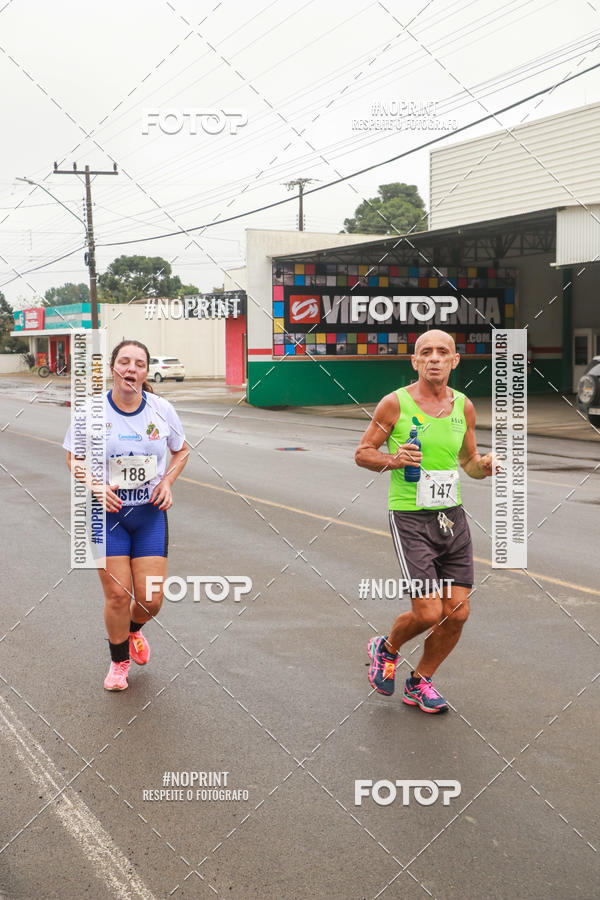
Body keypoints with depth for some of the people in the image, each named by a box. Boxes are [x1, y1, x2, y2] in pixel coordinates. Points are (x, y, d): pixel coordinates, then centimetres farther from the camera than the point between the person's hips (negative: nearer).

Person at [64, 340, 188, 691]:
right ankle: (119, 662, 23)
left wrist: (168, 481, -4)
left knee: (152, 599, -1)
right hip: (108, 510, -1)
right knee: (117, 594, -3)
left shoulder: (162, 409, -4)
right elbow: (73, 457, 3)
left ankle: (134, 629, 37)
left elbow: (182, 450, 13)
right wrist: (95, 485, -14)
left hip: (150, 512, 2)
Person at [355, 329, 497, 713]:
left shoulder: (464, 406, 6)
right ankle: (386, 648, 22)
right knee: (429, 613, -11)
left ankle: (419, 683, 24)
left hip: (453, 517, 5)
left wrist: (485, 465, -5)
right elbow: (363, 453, 1)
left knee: (458, 613, 2)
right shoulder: (395, 403, -7)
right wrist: (393, 460, -19)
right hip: (410, 518, -5)